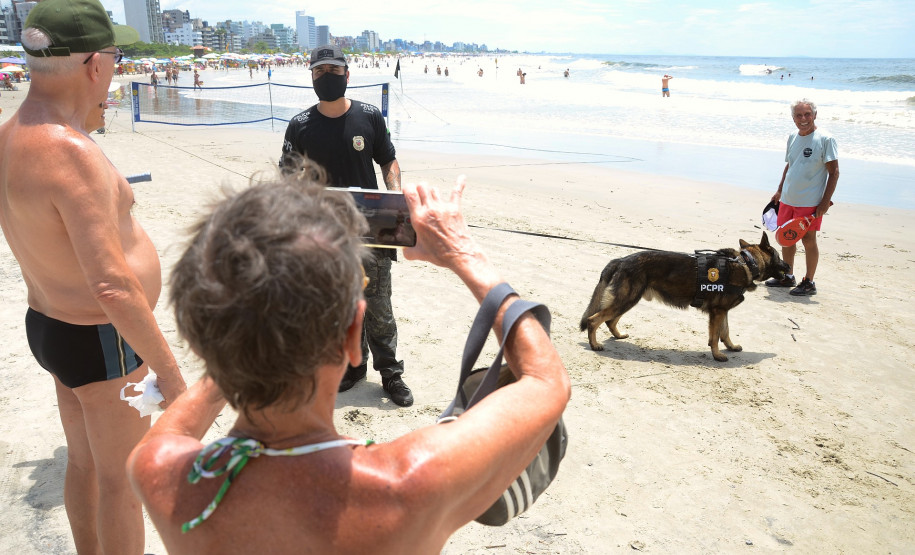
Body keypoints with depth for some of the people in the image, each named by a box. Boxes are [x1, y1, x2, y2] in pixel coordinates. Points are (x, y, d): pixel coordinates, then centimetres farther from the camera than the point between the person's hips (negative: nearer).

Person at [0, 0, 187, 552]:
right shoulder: (72, 154, -29)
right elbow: (113, 287, -32)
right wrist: (170, 372, -26)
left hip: (48, 323, 10)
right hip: (104, 341, -10)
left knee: (85, 464, 26)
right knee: (122, 479, 10)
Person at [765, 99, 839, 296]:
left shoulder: (825, 139, -11)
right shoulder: (793, 138, 9)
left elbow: (834, 172, -12)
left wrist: (825, 201, -17)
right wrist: (780, 191, 19)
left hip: (810, 203, -7)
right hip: (787, 199, 7)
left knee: (808, 240, -1)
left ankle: (809, 283, 11)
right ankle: (787, 277, 28)